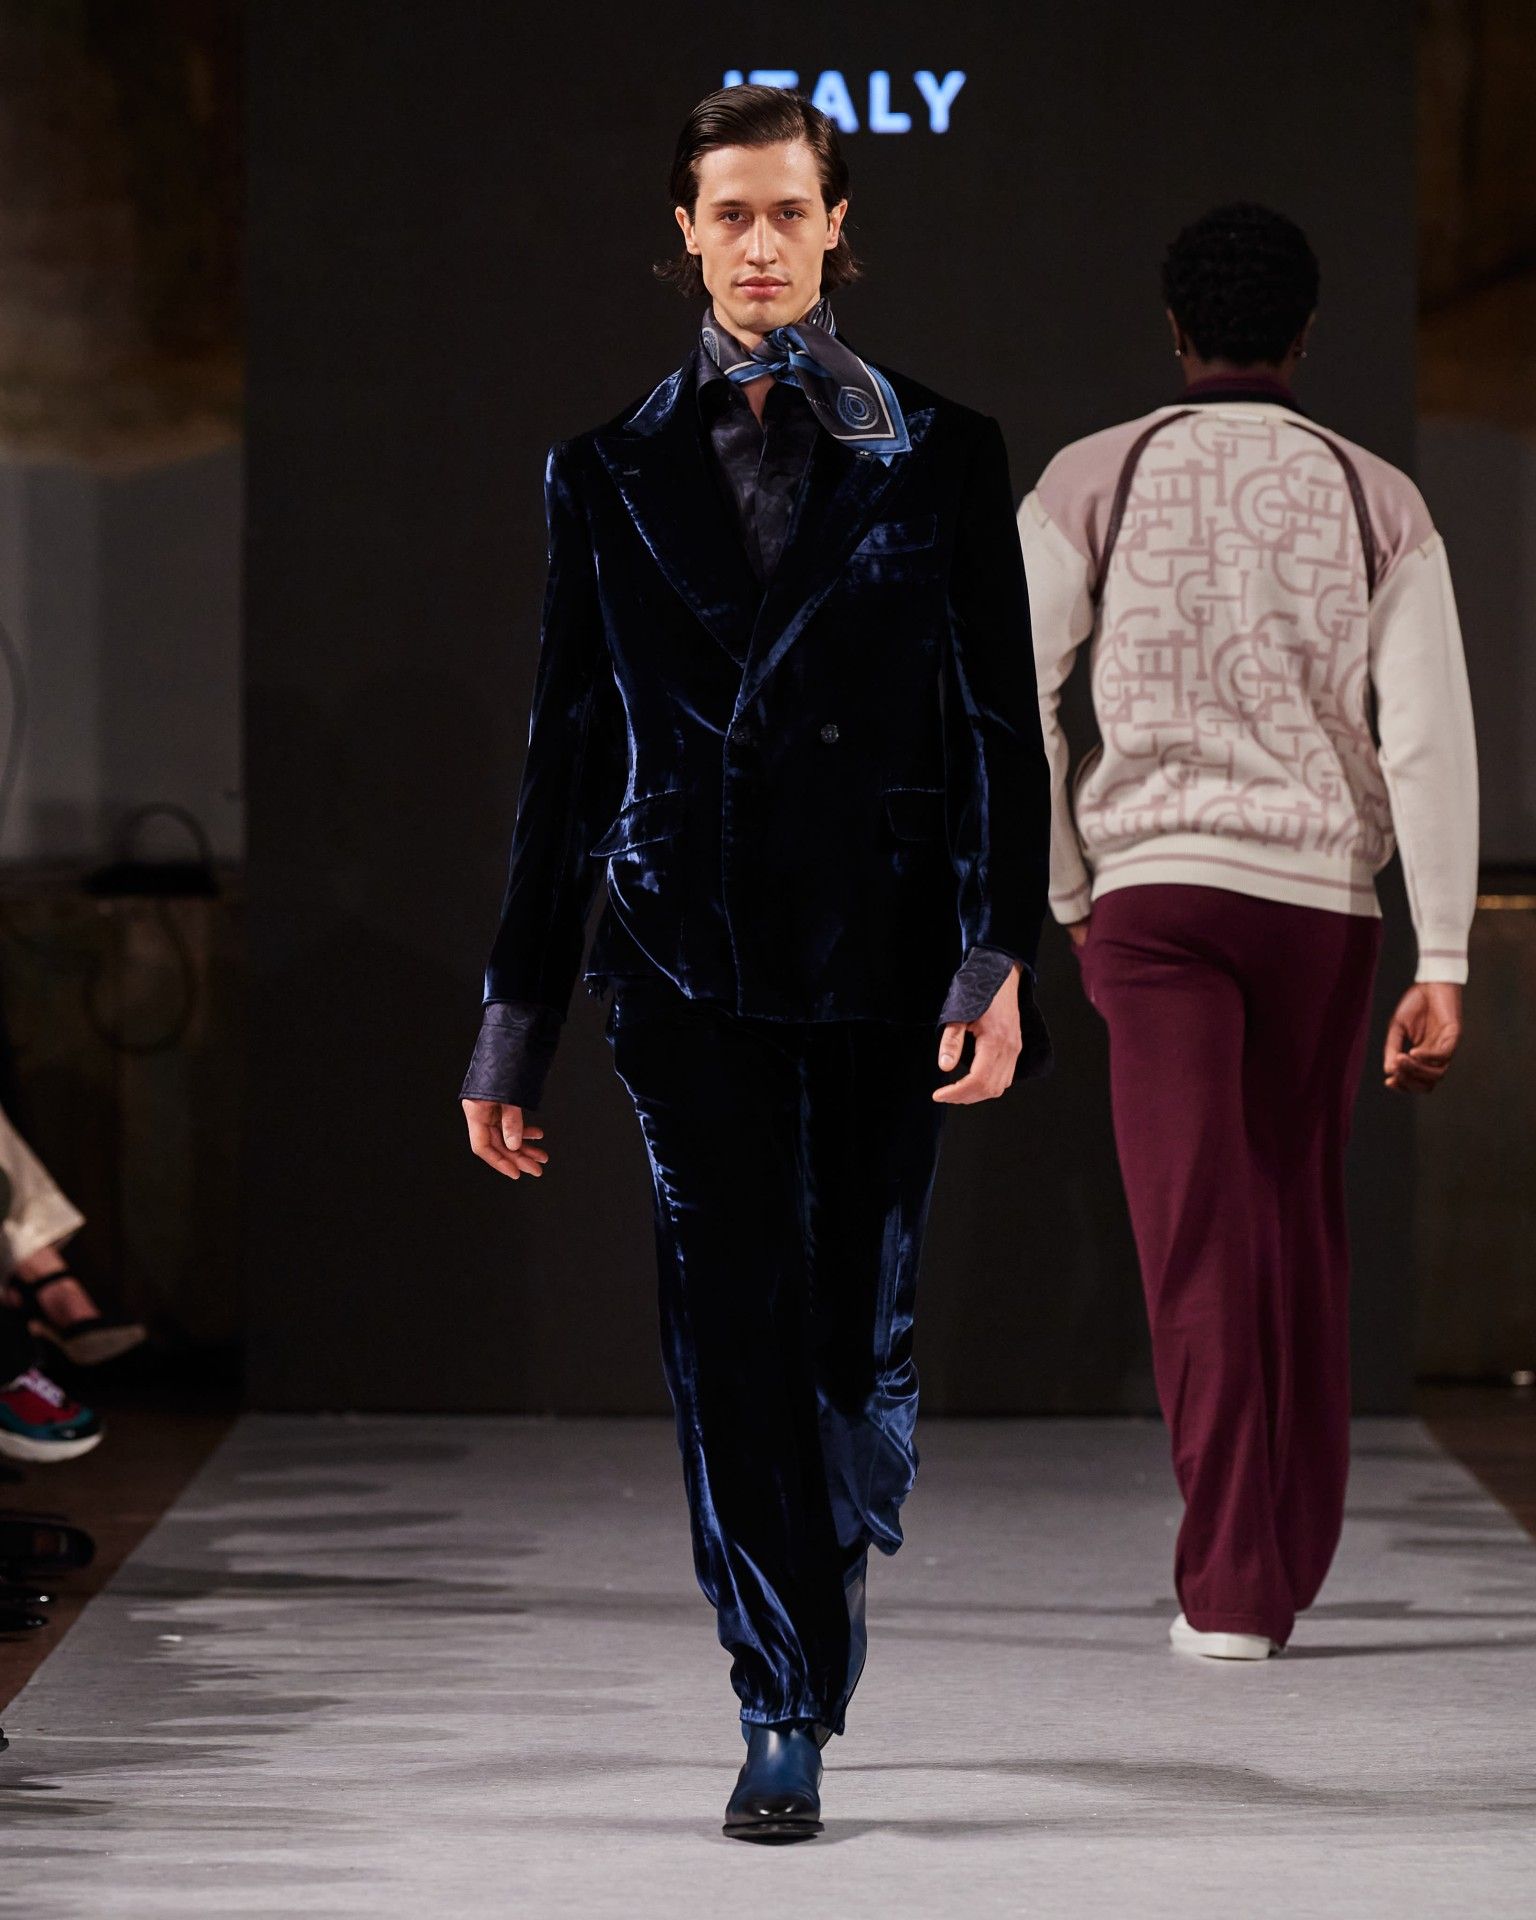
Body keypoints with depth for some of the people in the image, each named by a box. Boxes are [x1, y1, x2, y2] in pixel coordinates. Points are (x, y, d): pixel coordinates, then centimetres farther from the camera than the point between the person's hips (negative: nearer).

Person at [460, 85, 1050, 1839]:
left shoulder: (938, 455, 4)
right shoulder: (609, 475, 8)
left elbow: (999, 723, 1)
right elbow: (567, 755, 9)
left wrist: (999, 956, -10)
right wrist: (519, 1009, 7)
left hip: (881, 956, 0)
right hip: (691, 958, 0)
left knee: (861, 1327, 4)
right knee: (731, 1329, -6)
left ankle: (835, 1583, 32)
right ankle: (782, 1715, -1)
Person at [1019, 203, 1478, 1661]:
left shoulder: (1091, 485, 3)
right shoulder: (1378, 502, 5)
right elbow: (1432, 735, -3)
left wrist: (1066, 898, 13)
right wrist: (1443, 966, -4)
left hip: (1157, 884, -2)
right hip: (1324, 892, 2)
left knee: (1197, 1241, -5)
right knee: (1303, 1231, 14)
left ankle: (1228, 1585, -14)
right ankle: (1291, 1566, 20)